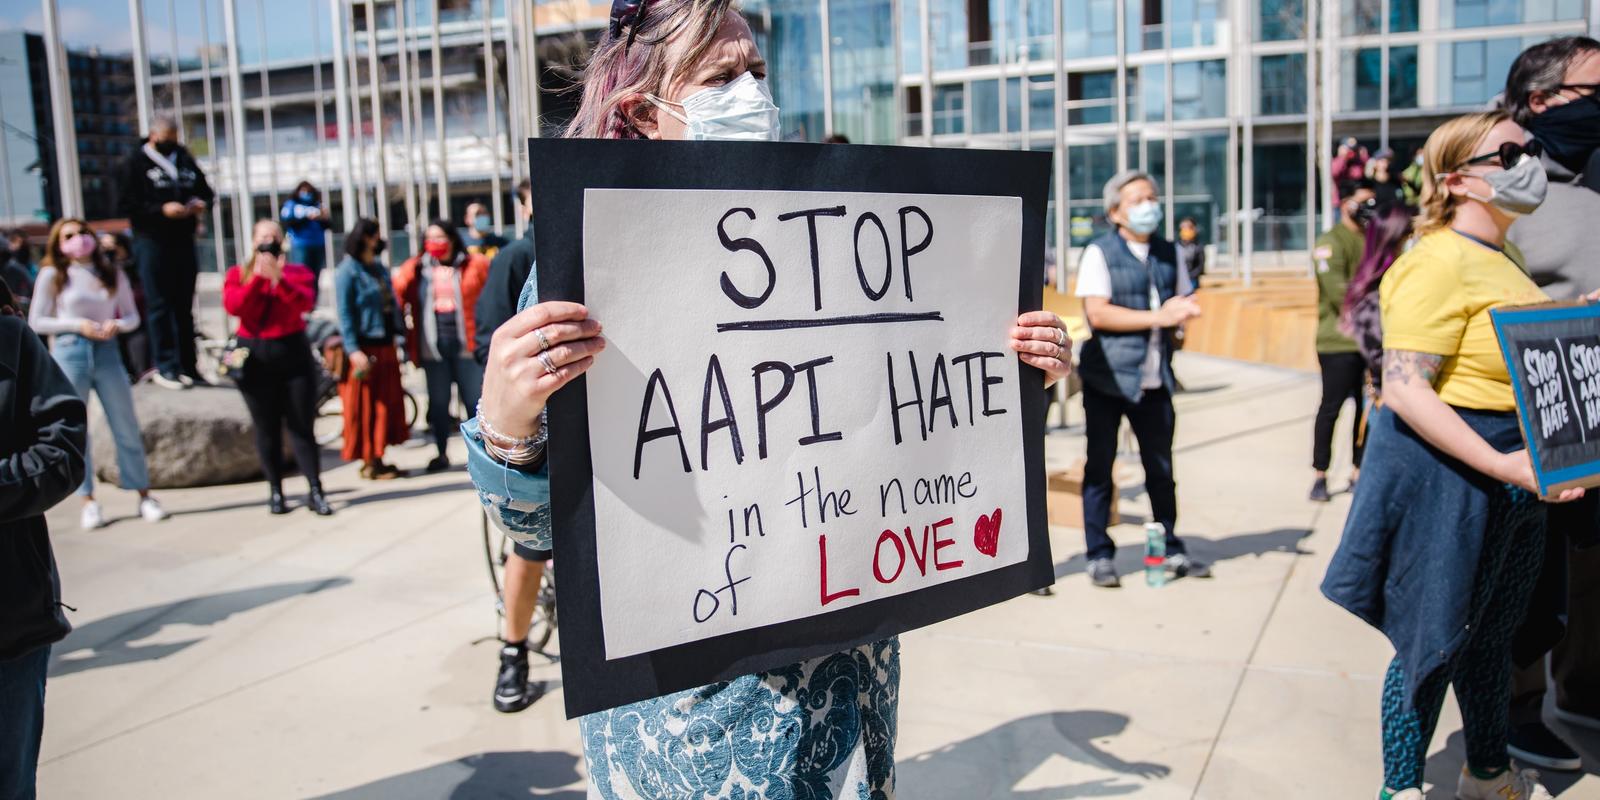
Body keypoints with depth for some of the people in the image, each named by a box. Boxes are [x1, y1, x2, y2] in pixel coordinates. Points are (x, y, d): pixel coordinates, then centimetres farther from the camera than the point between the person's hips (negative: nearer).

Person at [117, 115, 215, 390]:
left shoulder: (185, 159, 15)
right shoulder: (136, 163, 0)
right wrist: (162, 210, -19)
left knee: (184, 305, 8)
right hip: (152, 241, -5)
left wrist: (201, 203, -1)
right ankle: (165, 367, -1)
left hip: (184, 241, 5)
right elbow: (128, 205, -7)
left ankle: (187, 365, 14)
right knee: (160, 306, -4)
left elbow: (206, 190, 22)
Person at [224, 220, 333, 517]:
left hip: (293, 353, 0)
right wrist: (258, 277, -18)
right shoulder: (238, 274, 7)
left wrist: (278, 278, -23)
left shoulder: (298, 272, 7)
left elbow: (305, 303, -11)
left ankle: (315, 491, 0)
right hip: (255, 357, 0)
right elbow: (233, 306, -11)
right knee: (267, 428, 4)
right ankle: (275, 492, 11)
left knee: (302, 425, 0)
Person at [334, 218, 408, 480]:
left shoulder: (380, 269, 14)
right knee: (365, 407, -1)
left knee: (388, 404, 10)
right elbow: (344, 313, -13)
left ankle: (378, 458, 19)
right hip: (363, 347, -8)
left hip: (385, 346, 8)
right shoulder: (347, 271, -8)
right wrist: (353, 350, -20)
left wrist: (395, 340, 13)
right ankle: (368, 463, 6)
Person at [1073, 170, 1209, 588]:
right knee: (1099, 467, 2)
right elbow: (1097, 314, -16)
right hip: (1108, 377, -5)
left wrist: (1184, 308, -4)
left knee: (1161, 466, 11)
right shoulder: (1099, 253, -6)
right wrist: (1157, 317, -18)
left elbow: (1185, 300, 21)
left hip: (1154, 377, 5)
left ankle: (1171, 548, 24)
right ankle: (1099, 556, 11)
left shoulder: (1169, 252, 12)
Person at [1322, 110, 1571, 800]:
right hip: (1444, 470, -9)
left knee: (1493, 632, 21)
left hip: (1509, 473, 9)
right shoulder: (1438, 263, -17)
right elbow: (1404, 389, -24)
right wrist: (1500, 463, -27)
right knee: (1434, 636, 2)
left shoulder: (1506, 261, 14)